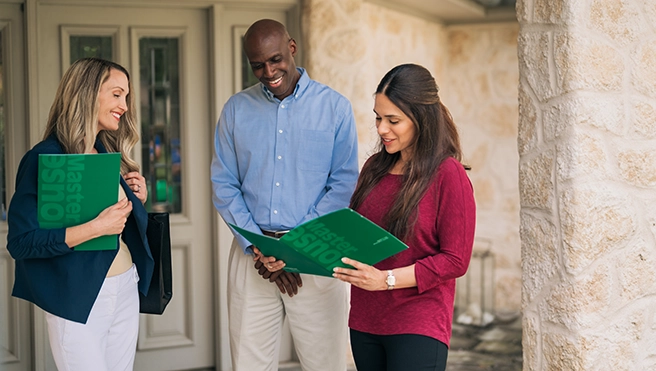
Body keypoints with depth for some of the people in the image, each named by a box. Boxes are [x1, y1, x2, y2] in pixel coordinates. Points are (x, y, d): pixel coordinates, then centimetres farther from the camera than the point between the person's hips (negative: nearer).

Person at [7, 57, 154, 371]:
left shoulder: (109, 154, 10)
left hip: (125, 289, 7)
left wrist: (137, 201, 1)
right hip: (79, 299, -7)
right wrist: (96, 227, -24)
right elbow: (20, 242, -20)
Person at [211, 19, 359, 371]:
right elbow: (224, 185, 4)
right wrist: (258, 247, -8)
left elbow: (344, 184, -3)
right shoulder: (236, 109, 8)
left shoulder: (335, 107, 2)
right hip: (251, 256, 2)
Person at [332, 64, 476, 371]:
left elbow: (455, 260, -12)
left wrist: (387, 279, -18)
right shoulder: (375, 167, 10)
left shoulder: (448, 174, -10)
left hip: (418, 329, -6)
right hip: (365, 322, 6)